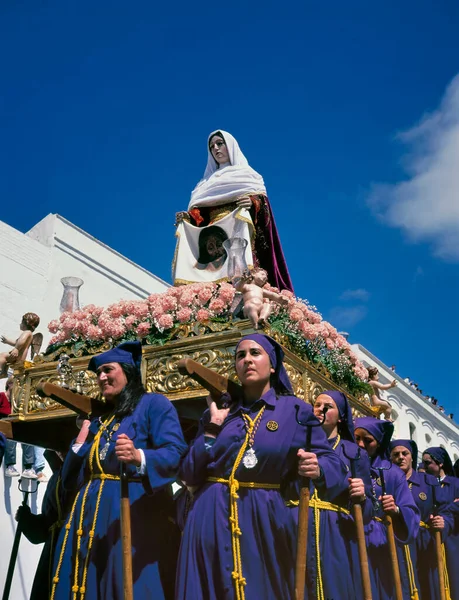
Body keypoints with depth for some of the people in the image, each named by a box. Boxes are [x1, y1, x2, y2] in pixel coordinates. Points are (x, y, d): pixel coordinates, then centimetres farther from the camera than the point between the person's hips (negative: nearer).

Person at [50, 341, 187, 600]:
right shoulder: (99, 419, 22)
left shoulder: (153, 404, 0)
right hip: (92, 513, 7)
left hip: (133, 511, -7)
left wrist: (139, 457, -34)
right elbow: (74, 478, 21)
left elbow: (176, 453, -17)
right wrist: (81, 444, 8)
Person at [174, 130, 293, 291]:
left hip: (239, 233, -3)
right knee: (212, 282, -16)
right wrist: (188, 217, -1)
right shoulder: (208, 182, 30)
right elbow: (202, 213, 19)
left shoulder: (246, 174, 19)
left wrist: (252, 203, -17)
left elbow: (262, 199, 5)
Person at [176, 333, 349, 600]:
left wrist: (318, 469, -26)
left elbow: (333, 463, -4)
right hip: (212, 522, 2)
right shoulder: (218, 413, 9)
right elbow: (189, 476, 4)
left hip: (266, 521, -2)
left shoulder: (296, 411, 2)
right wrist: (213, 427, -4)